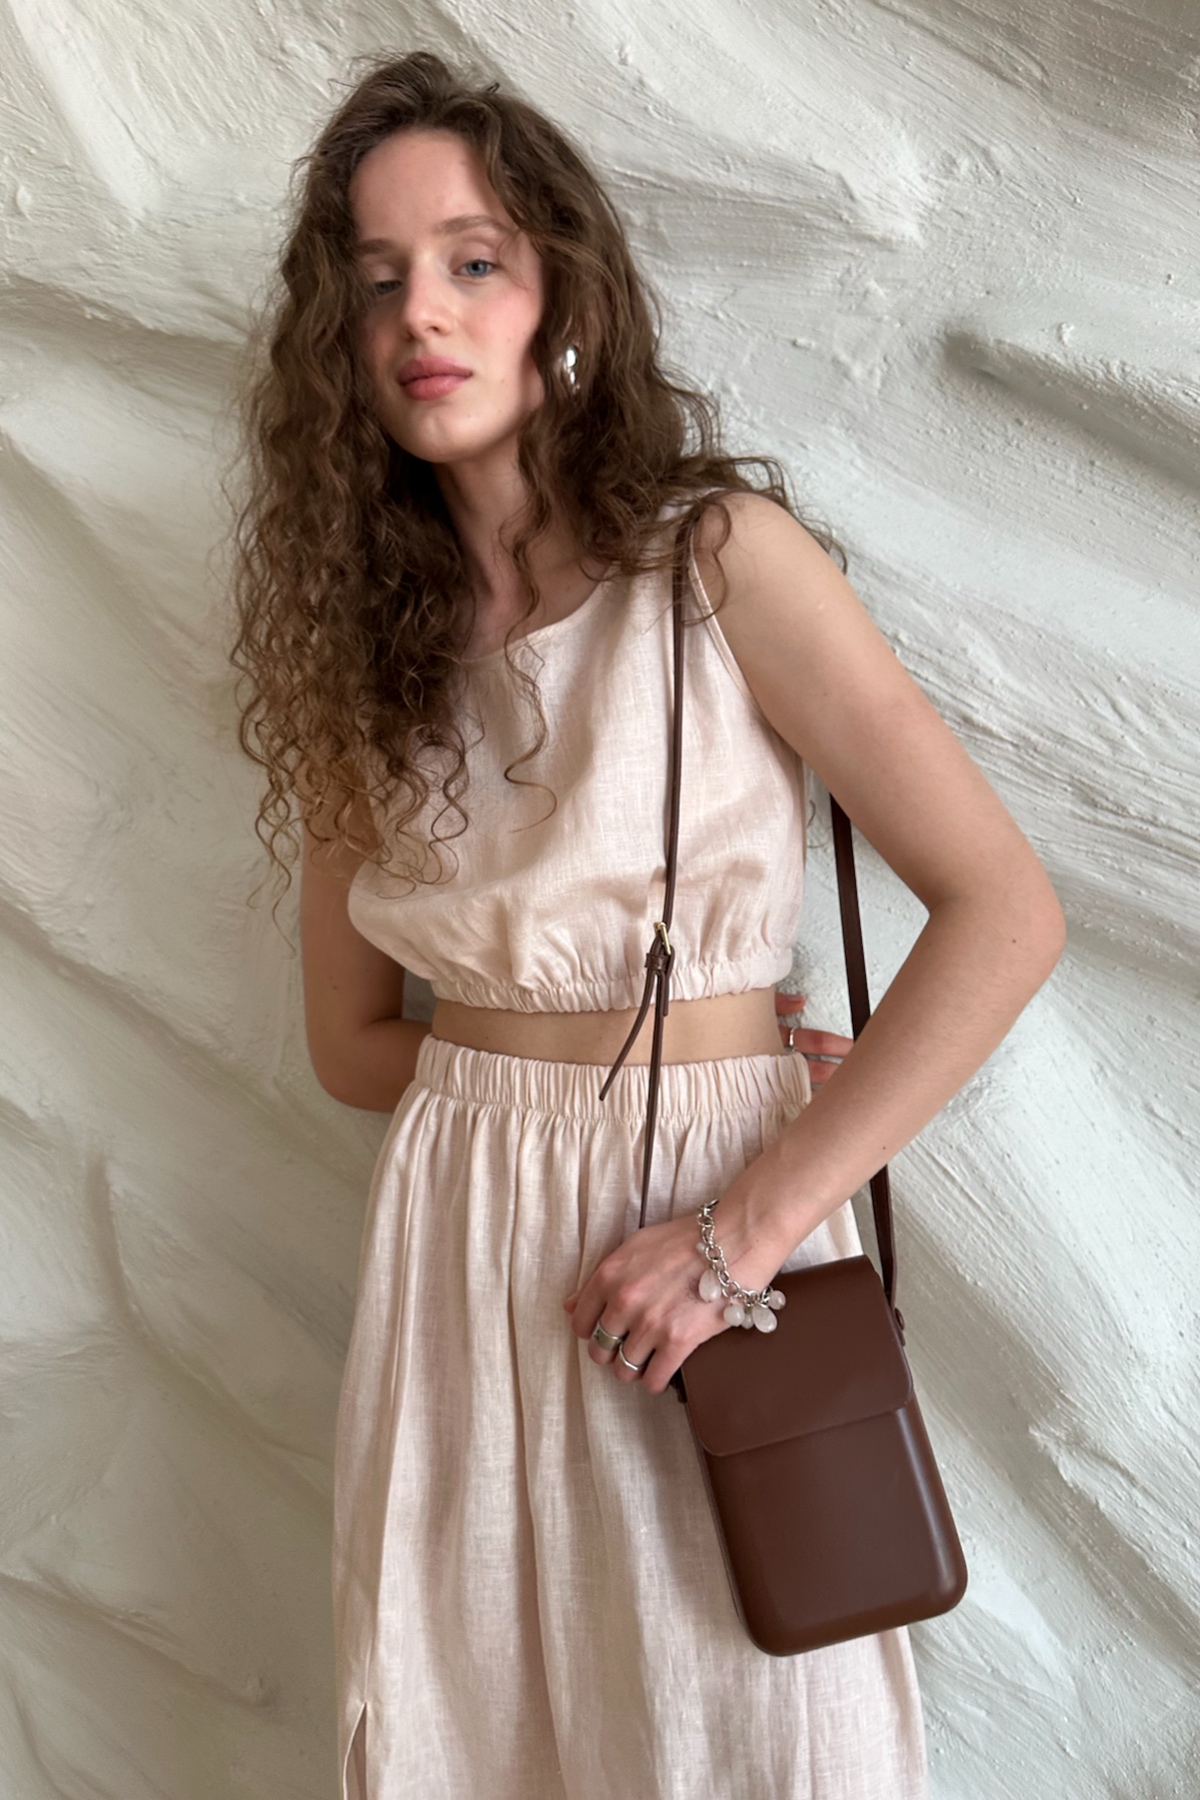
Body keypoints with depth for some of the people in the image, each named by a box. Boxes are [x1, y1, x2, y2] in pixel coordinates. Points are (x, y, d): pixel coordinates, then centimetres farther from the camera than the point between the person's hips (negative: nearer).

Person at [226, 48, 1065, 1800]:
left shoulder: (725, 558, -10)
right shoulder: (361, 641, 3)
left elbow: (1005, 912, -17)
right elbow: (353, 1041, 8)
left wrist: (748, 1223, -19)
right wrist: (547, 1072, -7)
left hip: (717, 1208, -3)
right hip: (458, 1242, 4)